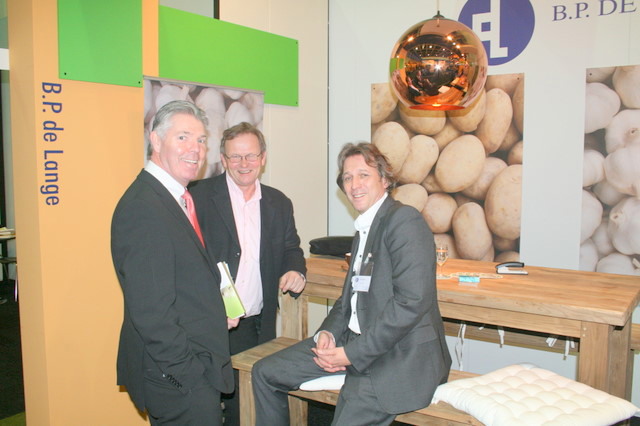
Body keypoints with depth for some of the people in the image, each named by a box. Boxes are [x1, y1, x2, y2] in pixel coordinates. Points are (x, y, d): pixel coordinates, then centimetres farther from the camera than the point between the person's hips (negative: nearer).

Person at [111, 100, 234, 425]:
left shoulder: (176, 198, 9)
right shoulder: (143, 209, -22)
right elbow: (151, 312, -25)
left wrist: (218, 309, 5)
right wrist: (193, 371, -19)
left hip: (192, 370, 10)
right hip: (179, 379, -10)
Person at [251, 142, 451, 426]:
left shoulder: (404, 220, -13)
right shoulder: (364, 228, 16)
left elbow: (412, 301, -22)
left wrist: (352, 353, -18)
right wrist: (328, 333, -1)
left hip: (401, 353, -8)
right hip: (354, 340, 9)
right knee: (265, 372, 7)